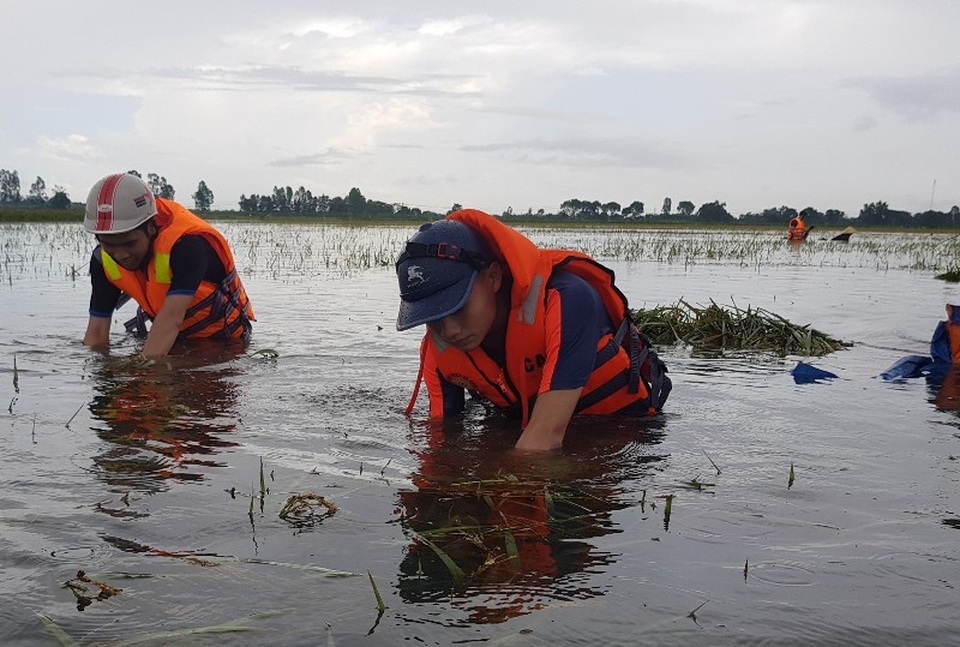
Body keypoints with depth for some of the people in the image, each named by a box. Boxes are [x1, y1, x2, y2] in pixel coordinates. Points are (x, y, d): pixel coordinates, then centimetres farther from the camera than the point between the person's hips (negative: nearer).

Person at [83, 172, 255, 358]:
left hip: (224, 341, -4)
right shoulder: (103, 260, -10)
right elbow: (97, 332, -11)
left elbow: (170, 320, -40)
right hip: (174, 341, 4)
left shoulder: (188, 244, -30)